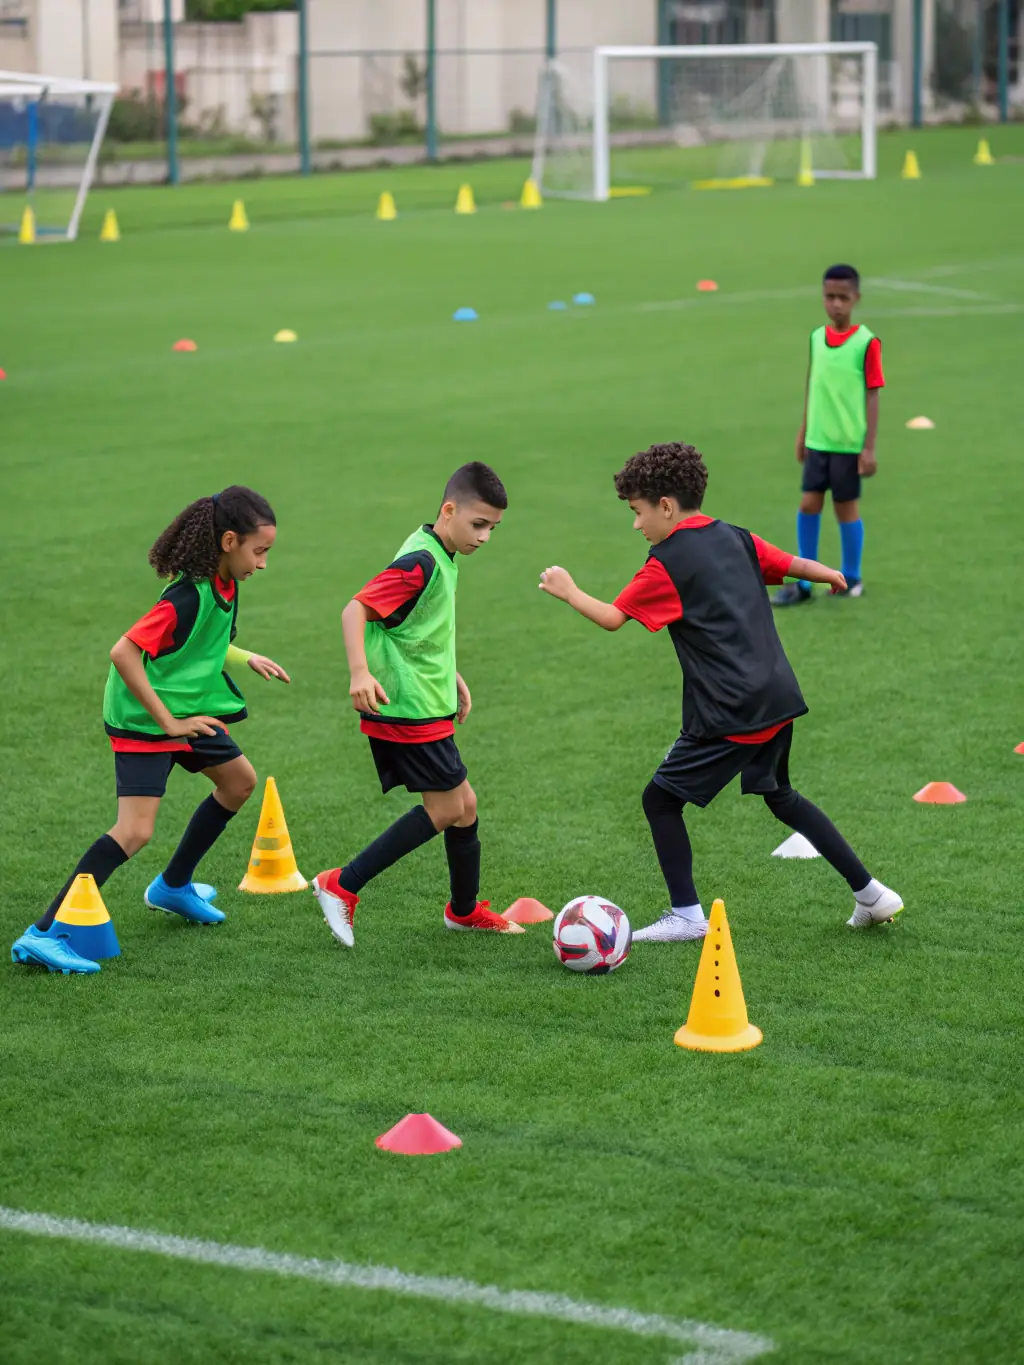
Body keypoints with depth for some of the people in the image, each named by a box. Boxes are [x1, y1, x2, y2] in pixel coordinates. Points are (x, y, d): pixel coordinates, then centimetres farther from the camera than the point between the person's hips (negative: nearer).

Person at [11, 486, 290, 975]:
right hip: (145, 719, -10)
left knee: (239, 782, 22)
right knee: (135, 830, -18)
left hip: (188, 710, 10)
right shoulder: (188, 596, -27)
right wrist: (168, 722, -24)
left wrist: (247, 659, 13)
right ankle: (44, 934, -20)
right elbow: (123, 653, -31)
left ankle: (173, 887, 37)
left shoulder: (222, 583, 2)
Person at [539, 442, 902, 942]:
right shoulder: (735, 539, 9)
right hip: (779, 697, 8)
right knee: (779, 795, 26)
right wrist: (831, 575, 41)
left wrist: (568, 592, 8)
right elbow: (791, 564, 20)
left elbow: (612, 618, -10)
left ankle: (686, 916, 4)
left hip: (729, 713, -8)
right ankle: (869, 893, 25)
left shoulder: (668, 562, -11)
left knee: (661, 798, 4)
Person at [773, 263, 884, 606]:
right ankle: (803, 582, 9)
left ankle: (851, 579, 22)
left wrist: (869, 447, -10)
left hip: (849, 443, -4)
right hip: (817, 440, 4)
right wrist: (803, 432, 16)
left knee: (846, 506, 6)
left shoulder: (866, 343, -11)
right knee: (809, 504, 2)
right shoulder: (816, 338, 4)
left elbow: (872, 396, -9)